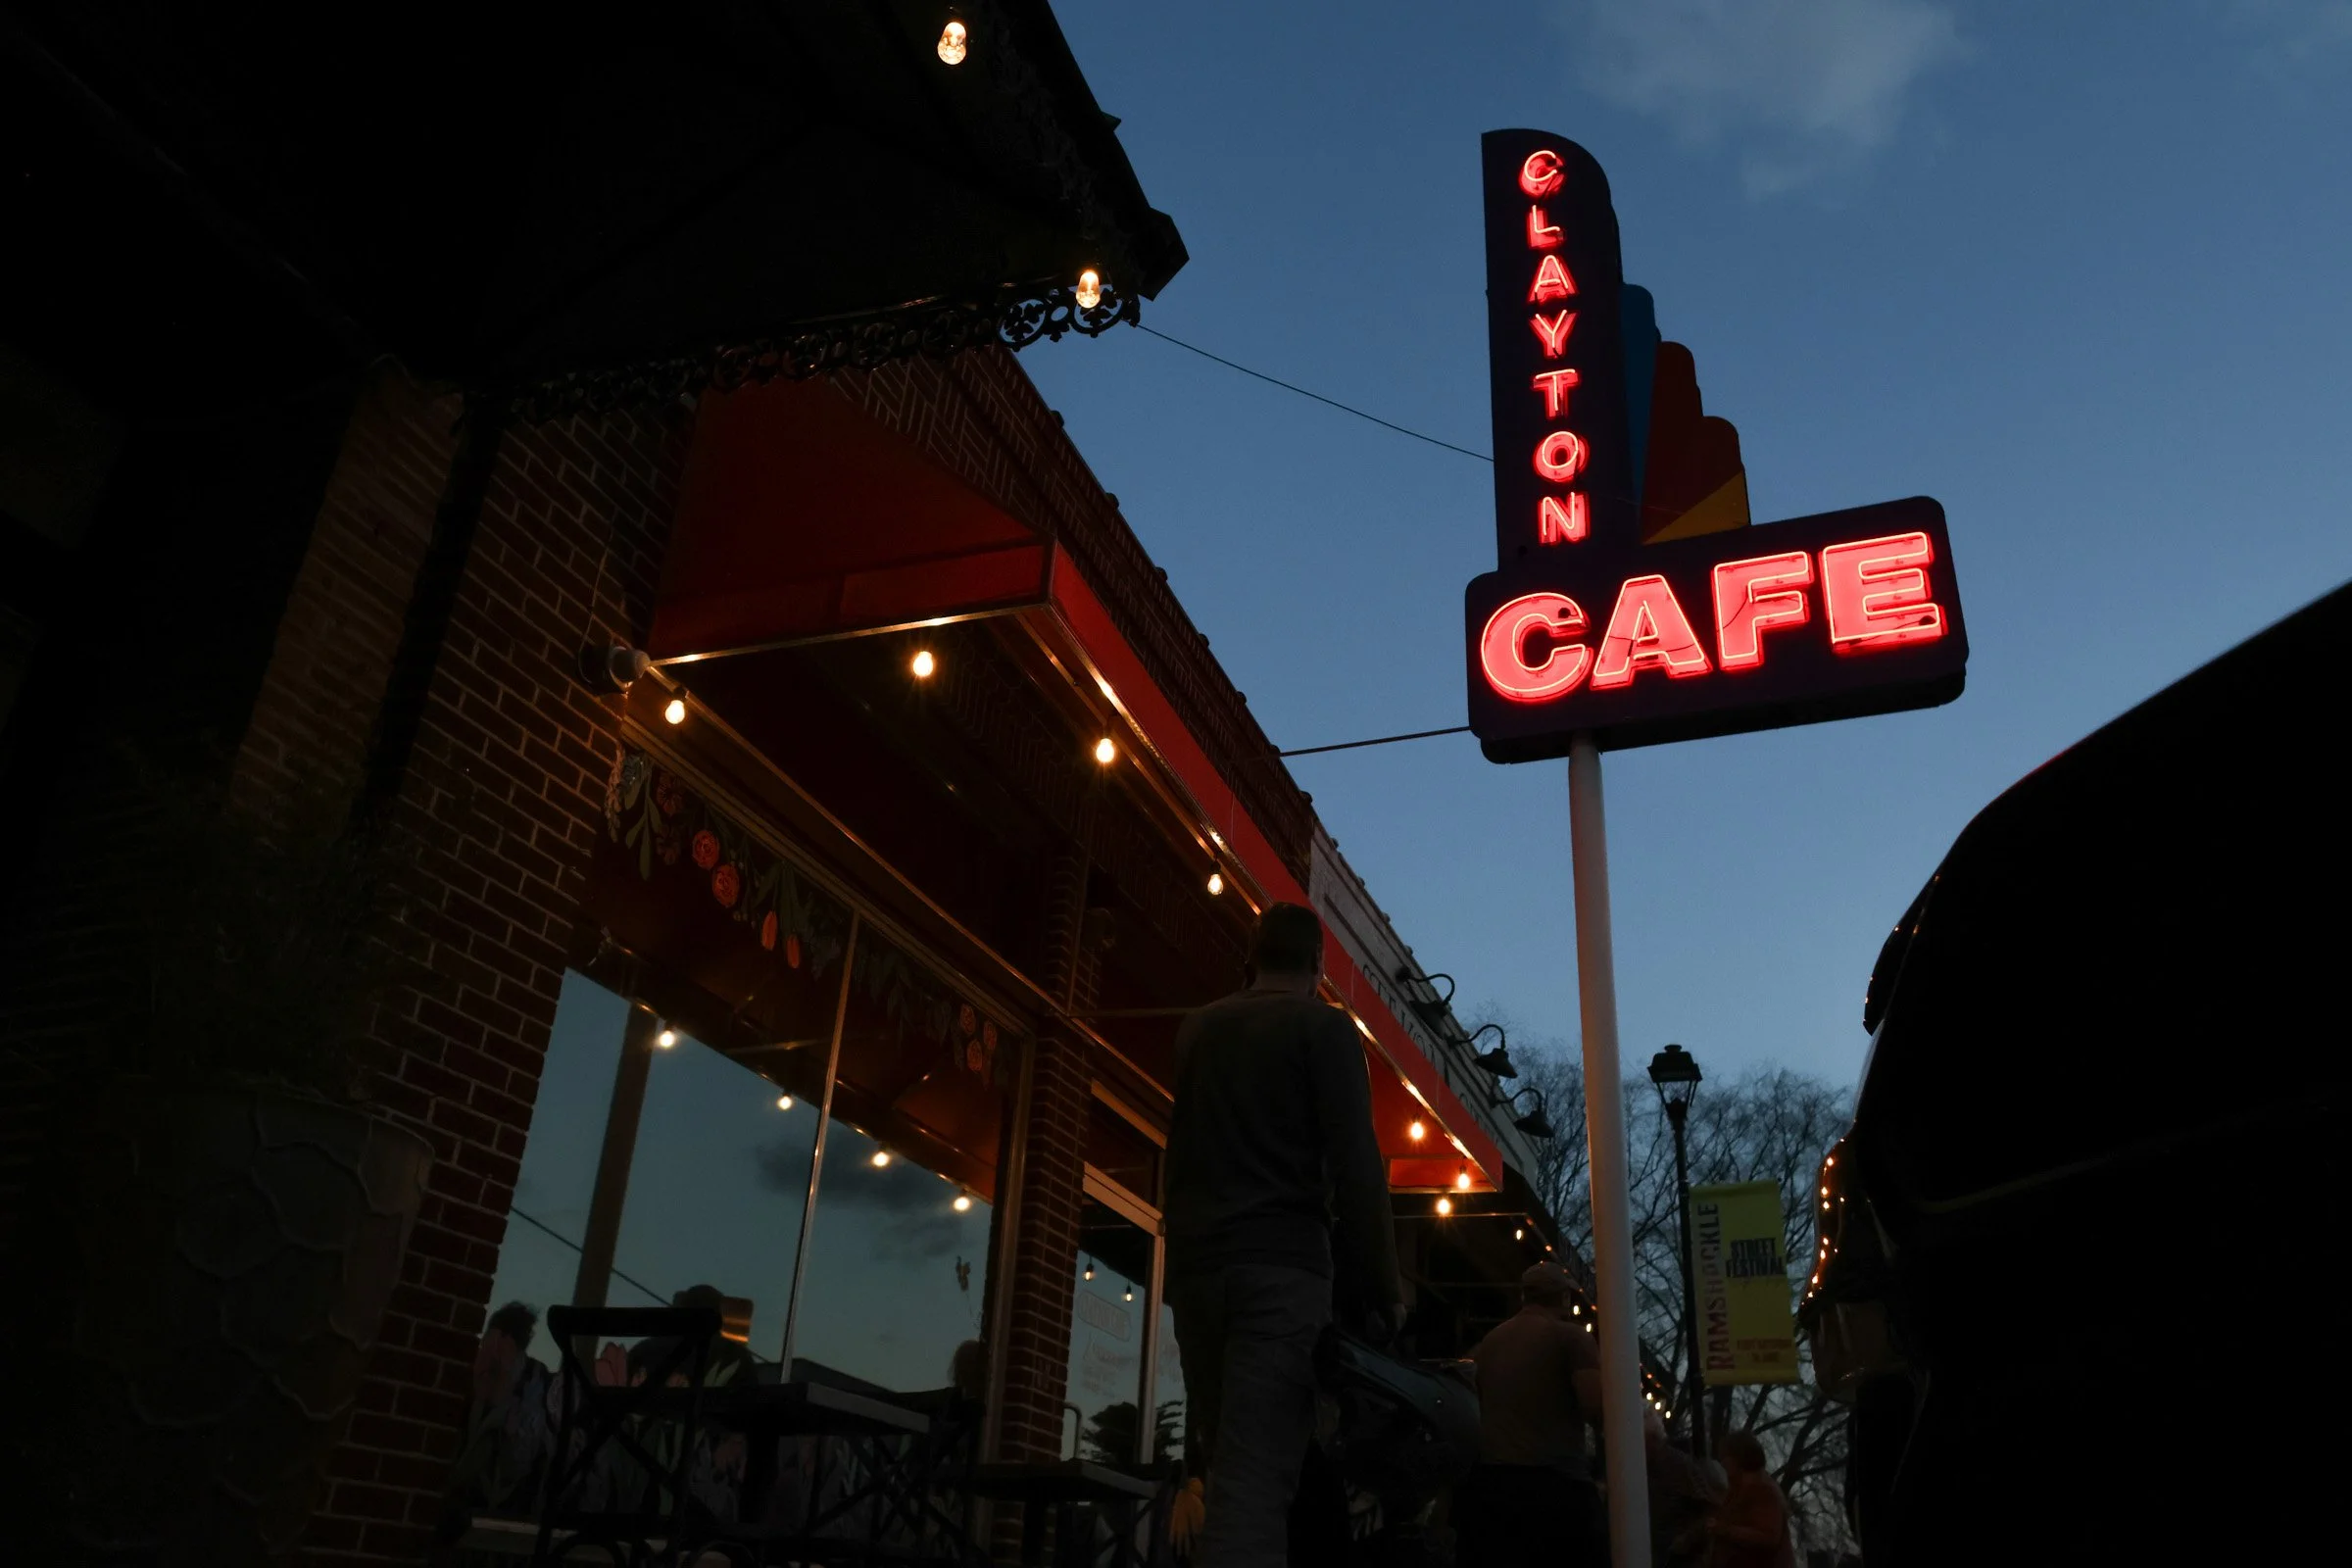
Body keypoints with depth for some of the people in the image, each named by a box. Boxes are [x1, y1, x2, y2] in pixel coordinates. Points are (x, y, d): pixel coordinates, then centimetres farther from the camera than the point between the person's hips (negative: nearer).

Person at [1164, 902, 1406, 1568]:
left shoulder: (1196, 1029, 17)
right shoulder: (1324, 1027, 0)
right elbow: (1355, 1167, -9)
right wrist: (1381, 1287, -4)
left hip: (1196, 1263, 5)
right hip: (1282, 1264, -5)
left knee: (1226, 1462, 13)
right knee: (1258, 1474, -11)